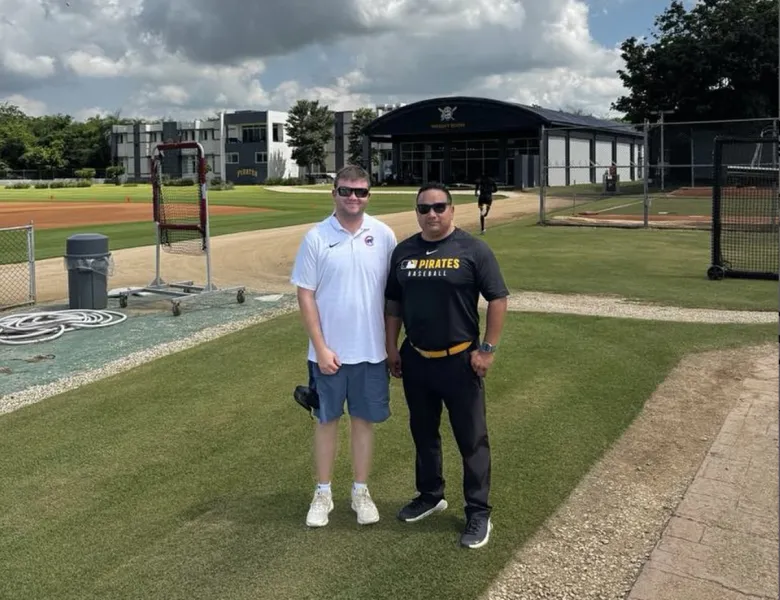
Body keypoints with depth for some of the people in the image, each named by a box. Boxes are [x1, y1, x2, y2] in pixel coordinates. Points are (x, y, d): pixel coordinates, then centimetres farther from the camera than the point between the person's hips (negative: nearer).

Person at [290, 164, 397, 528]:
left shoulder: (383, 235, -1)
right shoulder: (316, 237, -7)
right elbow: (305, 296, -6)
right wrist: (320, 348, -10)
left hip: (371, 350, 2)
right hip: (329, 352, -1)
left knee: (363, 419, 12)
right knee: (326, 420, 11)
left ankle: (360, 491, 27)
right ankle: (323, 493, 25)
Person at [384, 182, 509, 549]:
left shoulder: (473, 250, -8)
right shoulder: (403, 251, 5)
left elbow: (497, 299, -7)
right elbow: (393, 302, 12)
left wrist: (487, 348, -11)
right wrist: (392, 347, 8)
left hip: (459, 360, -4)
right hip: (415, 359, 5)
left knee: (471, 438, 3)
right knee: (423, 433, 18)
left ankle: (479, 513, 14)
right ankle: (430, 495, 36)